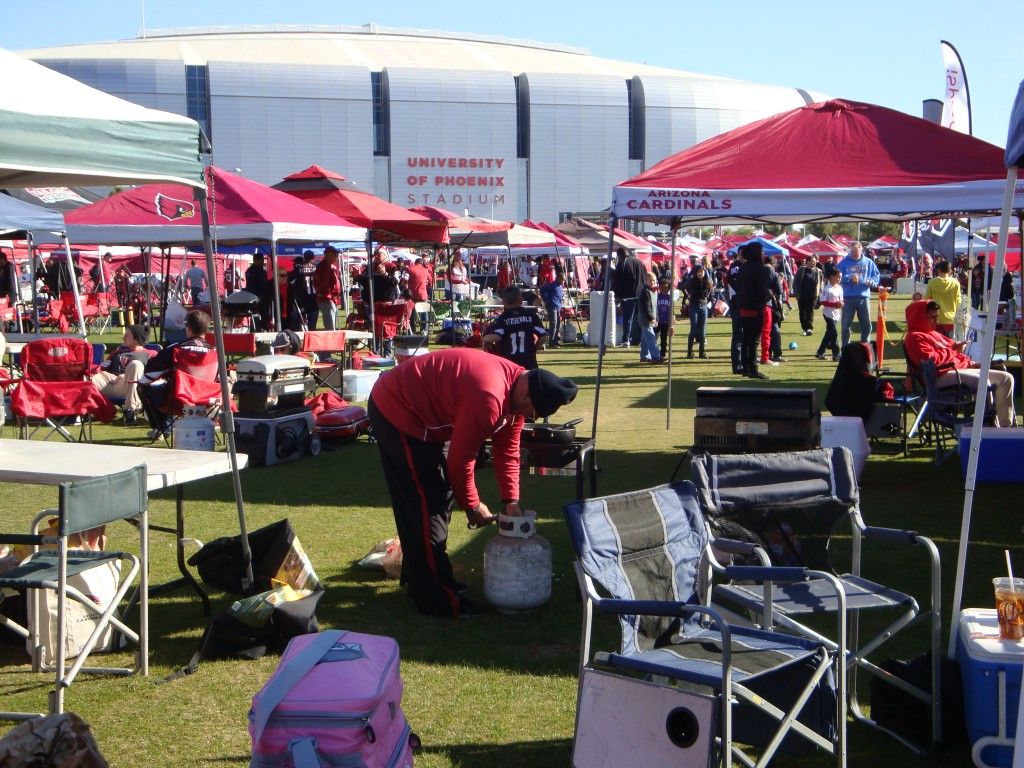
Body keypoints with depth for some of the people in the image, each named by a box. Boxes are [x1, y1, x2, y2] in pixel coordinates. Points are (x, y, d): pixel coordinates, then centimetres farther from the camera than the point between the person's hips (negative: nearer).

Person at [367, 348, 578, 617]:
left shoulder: (518, 388, -2)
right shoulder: (488, 397, -34)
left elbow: (508, 450, 6)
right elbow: (461, 459, -24)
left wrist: (511, 501, 0)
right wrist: (473, 506, -9)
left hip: (419, 410, 10)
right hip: (395, 411, -10)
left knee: (438, 497, 16)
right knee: (426, 506, -8)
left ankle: (419, 577, 30)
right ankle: (436, 598, 0)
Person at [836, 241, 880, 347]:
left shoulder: (868, 262, 6)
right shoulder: (844, 262, -1)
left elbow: (877, 276, 10)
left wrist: (871, 281, -12)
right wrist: (849, 278, -24)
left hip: (864, 297, 2)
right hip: (848, 298, -2)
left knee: (866, 324, 7)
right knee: (846, 325, 3)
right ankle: (845, 348, 12)